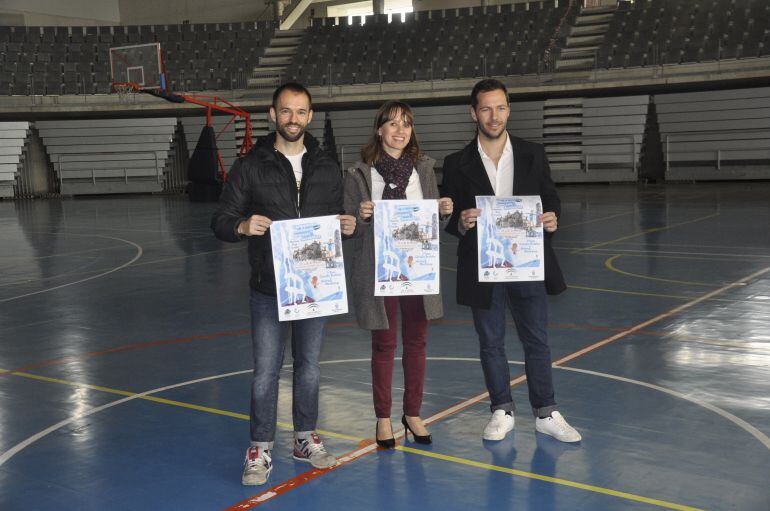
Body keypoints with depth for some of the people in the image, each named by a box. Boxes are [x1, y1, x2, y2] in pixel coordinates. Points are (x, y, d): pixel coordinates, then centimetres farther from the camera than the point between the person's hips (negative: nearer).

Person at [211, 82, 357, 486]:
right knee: (266, 371, 1)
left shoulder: (327, 168, 8)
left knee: (309, 367, 14)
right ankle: (260, 450, 15)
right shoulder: (250, 167, -2)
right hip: (269, 289, -3)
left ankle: (305, 439, 30)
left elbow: (335, 217, 15)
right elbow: (220, 222, -2)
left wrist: (347, 226, -9)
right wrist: (242, 226, -25)